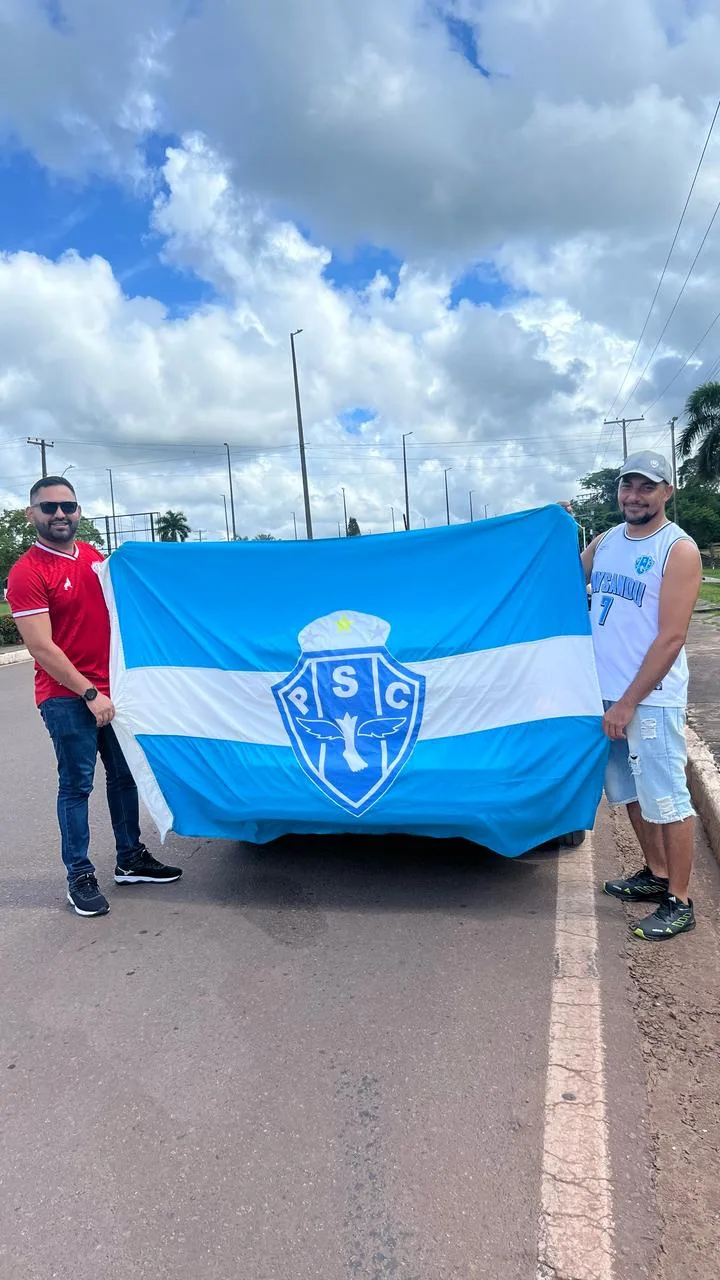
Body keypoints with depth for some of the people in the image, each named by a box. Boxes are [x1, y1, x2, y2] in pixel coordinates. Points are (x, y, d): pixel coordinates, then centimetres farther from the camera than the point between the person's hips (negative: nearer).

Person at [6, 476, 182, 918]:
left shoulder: (93, 555, 9)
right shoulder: (27, 573, -12)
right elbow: (42, 648, -17)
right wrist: (89, 693, -18)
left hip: (110, 688, 7)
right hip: (66, 697, -7)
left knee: (125, 775, 14)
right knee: (77, 785, 0)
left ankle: (131, 859, 28)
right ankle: (80, 878, 13)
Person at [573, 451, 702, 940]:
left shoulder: (679, 550, -11)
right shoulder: (606, 541, 10)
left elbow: (671, 638, -16)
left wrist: (628, 703, -17)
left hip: (651, 698, -7)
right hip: (606, 693, 7)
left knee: (667, 800, 1)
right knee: (631, 793, 18)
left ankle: (679, 903, 14)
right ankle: (657, 875, 35)